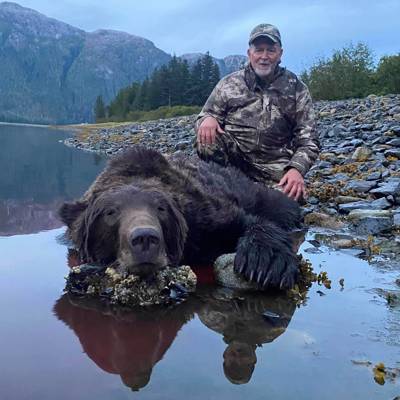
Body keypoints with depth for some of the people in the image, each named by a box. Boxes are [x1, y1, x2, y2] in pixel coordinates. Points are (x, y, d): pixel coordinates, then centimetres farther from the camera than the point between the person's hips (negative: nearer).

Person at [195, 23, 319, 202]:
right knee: (207, 140, -28)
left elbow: (308, 140, 2)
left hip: (274, 167, 0)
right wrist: (207, 119, -18)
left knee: (290, 196, -29)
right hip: (232, 157, 1)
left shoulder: (296, 89, 6)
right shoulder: (228, 84, 8)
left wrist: (297, 169, -17)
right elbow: (204, 116, 9)